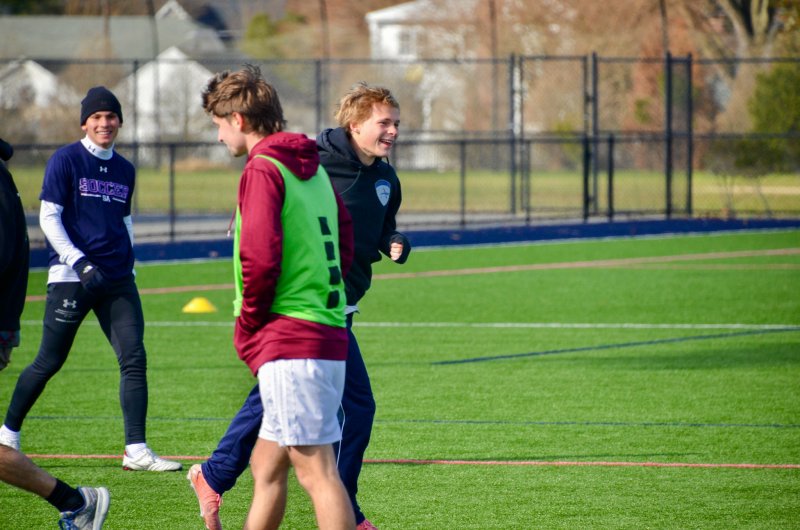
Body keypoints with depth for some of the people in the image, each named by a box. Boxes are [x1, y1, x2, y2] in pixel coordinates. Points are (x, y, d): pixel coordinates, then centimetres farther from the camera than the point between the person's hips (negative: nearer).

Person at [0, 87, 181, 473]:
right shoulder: (65, 160, -2)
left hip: (117, 281, 5)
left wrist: (128, 265, 15)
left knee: (134, 359, -7)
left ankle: (136, 451, -8)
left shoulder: (124, 170, 14)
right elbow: (48, 218, -6)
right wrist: (78, 261, -16)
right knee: (49, 362, 1)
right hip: (71, 278, -5)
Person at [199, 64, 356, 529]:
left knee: (315, 470, -10)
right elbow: (345, 247, 22)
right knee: (266, 466, 16)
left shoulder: (263, 169, -9)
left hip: (289, 338, -9)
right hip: (329, 331, 9)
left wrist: (248, 328, -7)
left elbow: (260, 257, -19)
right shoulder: (314, 168, 18)